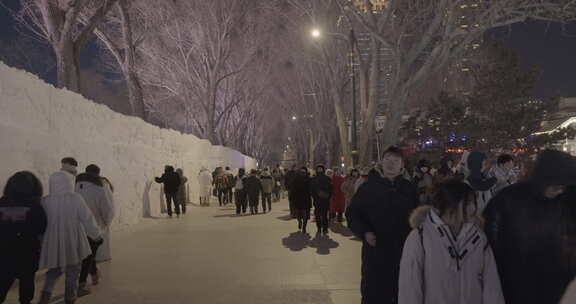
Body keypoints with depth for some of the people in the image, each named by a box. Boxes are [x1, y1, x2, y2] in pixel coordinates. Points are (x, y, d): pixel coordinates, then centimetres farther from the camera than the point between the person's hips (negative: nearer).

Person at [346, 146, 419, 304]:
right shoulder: (368, 186, -1)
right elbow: (352, 213, 1)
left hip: (403, 251, 2)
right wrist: (364, 232, -13)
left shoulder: (409, 188, 5)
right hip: (375, 251, -2)